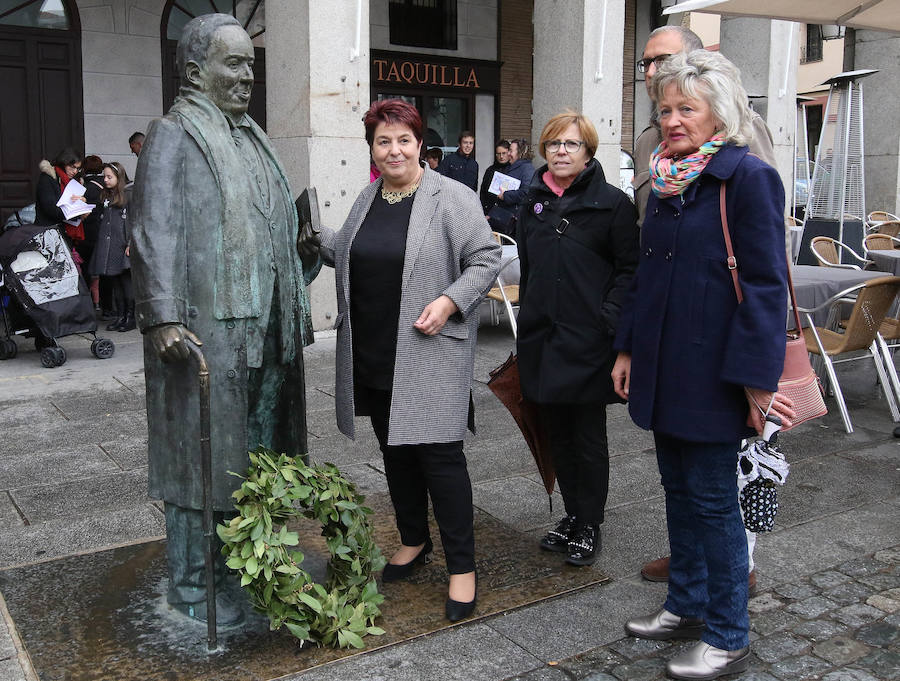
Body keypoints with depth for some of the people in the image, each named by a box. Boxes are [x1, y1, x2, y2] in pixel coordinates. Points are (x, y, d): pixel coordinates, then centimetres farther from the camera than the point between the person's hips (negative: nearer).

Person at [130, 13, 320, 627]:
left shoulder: (254, 138, 18)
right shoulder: (174, 137, -7)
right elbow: (155, 233, -17)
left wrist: (299, 307, 21)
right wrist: (162, 318, -27)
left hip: (267, 329, 8)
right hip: (207, 330, -8)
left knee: (258, 450, 15)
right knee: (204, 453, 1)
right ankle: (193, 586, 16)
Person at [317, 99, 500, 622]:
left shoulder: (452, 198, -6)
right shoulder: (368, 200, 13)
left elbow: (486, 260, -7)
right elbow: (347, 252, 27)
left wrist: (449, 302, -19)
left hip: (431, 354, -6)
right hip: (373, 353, 7)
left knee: (440, 453, -6)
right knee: (395, 450, 15)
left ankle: (463, 567, 5)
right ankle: (414, 542, 33)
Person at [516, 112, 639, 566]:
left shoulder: (613, 203, -5)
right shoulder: (534, 203, 13)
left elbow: (629, 269, -7)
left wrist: (608, 320, -16)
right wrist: (527, 319, 15)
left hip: (588, 341, -5)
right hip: (542, 338, 6)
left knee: (588, 438, 5)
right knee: (558, 434, 13)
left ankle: (589, 525, 19)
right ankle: (572, 516, 28)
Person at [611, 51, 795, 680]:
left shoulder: (748, 177, -11)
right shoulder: (666, 180, 12)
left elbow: (765, 285, -15)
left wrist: (757, 378, -18)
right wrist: (628, 348, 16)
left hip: (713, 373, -7)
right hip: (664, 368, 7)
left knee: (712, 499, 1)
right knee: (678, 489, 16)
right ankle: (687, 606, 33)